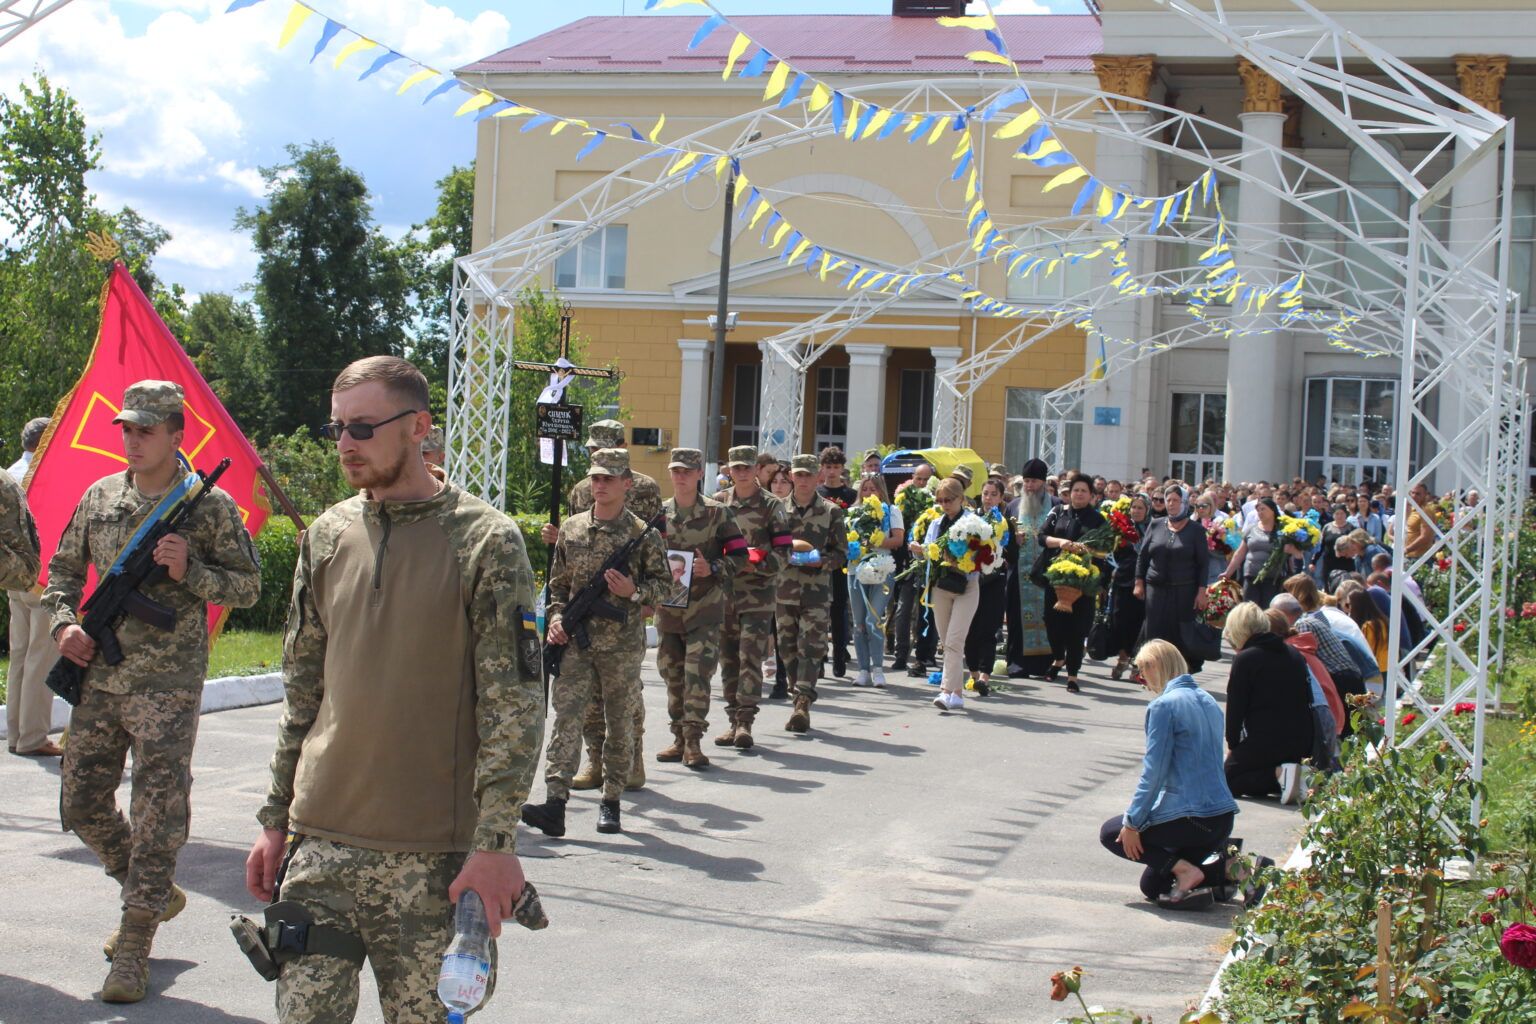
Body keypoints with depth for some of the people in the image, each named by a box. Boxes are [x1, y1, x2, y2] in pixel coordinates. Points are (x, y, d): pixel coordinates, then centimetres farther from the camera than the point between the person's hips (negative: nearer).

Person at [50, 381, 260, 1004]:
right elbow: (64, 568, 18)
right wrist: (62, 623, 0)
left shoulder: (210, 505, -3)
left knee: (157, 813, -4)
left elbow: (247, 587, 0)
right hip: (98, 678, 5)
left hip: (167, 684, -5)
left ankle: (134, 945, 5)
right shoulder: (100, 497, 9)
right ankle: (156, 895, 33)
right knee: (81, 806, 10)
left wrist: (190, 571, -16)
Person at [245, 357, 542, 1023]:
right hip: (322, 842, 4)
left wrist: (496, 842, -14)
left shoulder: (484, 541, -6)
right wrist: (275, 819, 13)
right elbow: (301, 693, 15)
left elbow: (514, 706, -8)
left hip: (433, 853, -4)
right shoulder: (327, 537, 9)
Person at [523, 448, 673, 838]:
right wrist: (556, 618, 3)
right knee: (566, 716, -8)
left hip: (622, 644, -2)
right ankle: (555, 803, -15)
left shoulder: (643, 534, 0)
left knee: (619, 723, 5)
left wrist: (633, 591, -15)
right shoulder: (571, 528, 10)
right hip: (576, 641, 2)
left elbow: (664, 585, 3)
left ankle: (611, 802, 16)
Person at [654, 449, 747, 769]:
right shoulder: (659, 513, 8)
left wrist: (712, 569, -16)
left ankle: (693, 740, -8)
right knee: (672, 675, 9)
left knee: (698, 673, -11)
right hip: (667, 605, 4)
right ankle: (680, 739, 20)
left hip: (705, 607, -4)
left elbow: (739, 554, -1)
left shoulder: (718, 512, -1)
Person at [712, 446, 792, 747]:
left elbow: (784, 552, -2)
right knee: (728, 656, 7)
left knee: (751, 656, -11)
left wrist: (757, 563, -17)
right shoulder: (718, 503, 10)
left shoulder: (770, 505, 0)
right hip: (723, 589, 4)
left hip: (758, 590, -4)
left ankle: (745, 721, -12)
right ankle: (733, 719, 14)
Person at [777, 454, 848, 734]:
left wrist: (821, 561, -13)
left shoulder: (831, 512, 4)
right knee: (788, 647, 7)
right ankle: (798, 696, 19)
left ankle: (803, 703, -15)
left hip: (817, 590, -2)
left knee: (811, 647, -10)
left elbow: (841, 553, 5)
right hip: (784, 588, 3)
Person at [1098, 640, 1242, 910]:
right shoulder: (1208, 701, 13)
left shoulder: (1164, 705, -12)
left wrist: (1132, 822, -9)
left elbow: (1154, 771, -14)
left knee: (1112, 833, 13)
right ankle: (1226, 869, 1)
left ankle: (1184, 869, -5)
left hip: (1190, 816, -8)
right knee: (1152, 886, 20)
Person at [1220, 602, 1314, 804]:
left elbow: (1235, 708, -7)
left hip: (1265, 741, -7)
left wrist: (1232, 744, 8)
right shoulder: (1294, 655, 11)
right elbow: (1307, 700, 17)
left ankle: (1278, 774, -15)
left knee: (1226, 779, 9)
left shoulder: (1245, 659, -9)